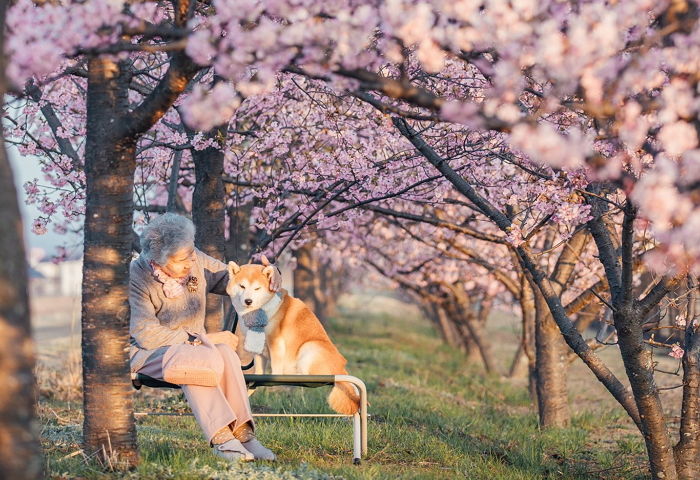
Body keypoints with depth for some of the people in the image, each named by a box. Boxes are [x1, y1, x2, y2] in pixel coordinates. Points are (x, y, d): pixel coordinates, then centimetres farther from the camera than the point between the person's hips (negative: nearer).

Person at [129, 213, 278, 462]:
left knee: (224, 351, -29)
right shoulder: (136, 278, -20)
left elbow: (231, 279, 13)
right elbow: (147, 335, -24)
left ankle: (242, 432, -33)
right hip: (148, 353, -5)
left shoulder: (196, 261, -3)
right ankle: (220, 437, -41)